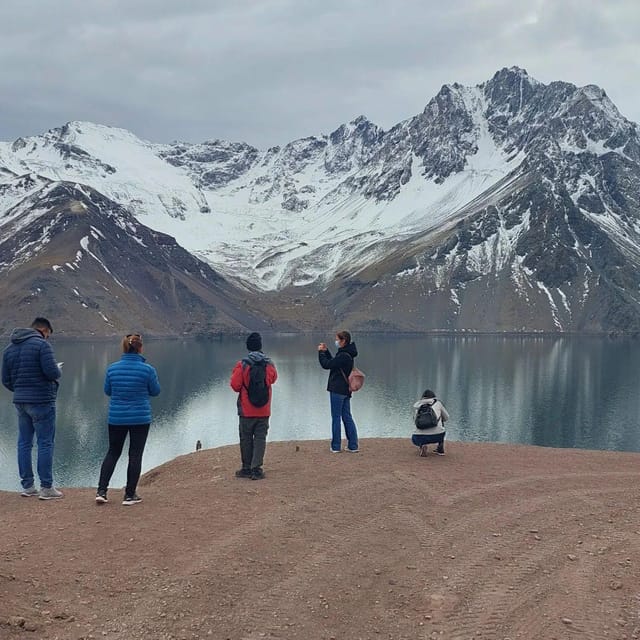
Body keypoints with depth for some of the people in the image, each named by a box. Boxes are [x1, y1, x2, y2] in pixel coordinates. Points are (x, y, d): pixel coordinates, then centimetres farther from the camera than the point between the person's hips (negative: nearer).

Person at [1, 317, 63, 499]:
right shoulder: (41, 344, -11)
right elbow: (52, 372, -19)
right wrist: (59, 371, 2)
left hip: (20, 402, 7)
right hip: (41, 401, -7)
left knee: (24, 443, 12)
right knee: (45, 444, -1)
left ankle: (27, 486, 16)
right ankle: (46, 488, 1)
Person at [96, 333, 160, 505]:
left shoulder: (112, 368, -6)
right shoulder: (147, 369, -13)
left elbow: (107, 391, 8)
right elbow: (155, 391, 1)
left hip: (116, 418, 3)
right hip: (140, 419, -3)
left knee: (113, 453, 16)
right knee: (135, 455, 7)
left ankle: (101, 491, 9)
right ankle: (130, 495, 11)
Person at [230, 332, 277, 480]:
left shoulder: (242, 365, -13)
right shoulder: (269, 364, -4)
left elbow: (235, 386, -10)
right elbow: (273, 378, 14)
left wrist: (235, 373, 8)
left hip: (246, 410, -1)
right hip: (264, 410, 2)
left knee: (246, 439, 10)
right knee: (260, 438, 6)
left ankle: (247, 469, 18)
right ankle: (256, 469, 2)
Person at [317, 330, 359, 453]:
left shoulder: (343, 355, -18)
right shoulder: (347, 354, 13)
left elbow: (327, 365, -16)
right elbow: (333, 363, 25)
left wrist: (321, 352, -2)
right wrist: (325, 351, 18)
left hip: (338, 391, -9)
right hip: (346, 390, 9)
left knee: (336, 417, -1)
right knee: (347, 417, 11)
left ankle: (336, 446, 4)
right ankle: (353, 446, 11)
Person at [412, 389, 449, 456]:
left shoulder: (416, 405, 21)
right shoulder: (437, 403, 17)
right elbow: (446, 418, 30)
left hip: (421, 438, 0)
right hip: (437, 436, 0)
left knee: (414, 439, 37)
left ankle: (422, 446, 3)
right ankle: (440, 449, 23)